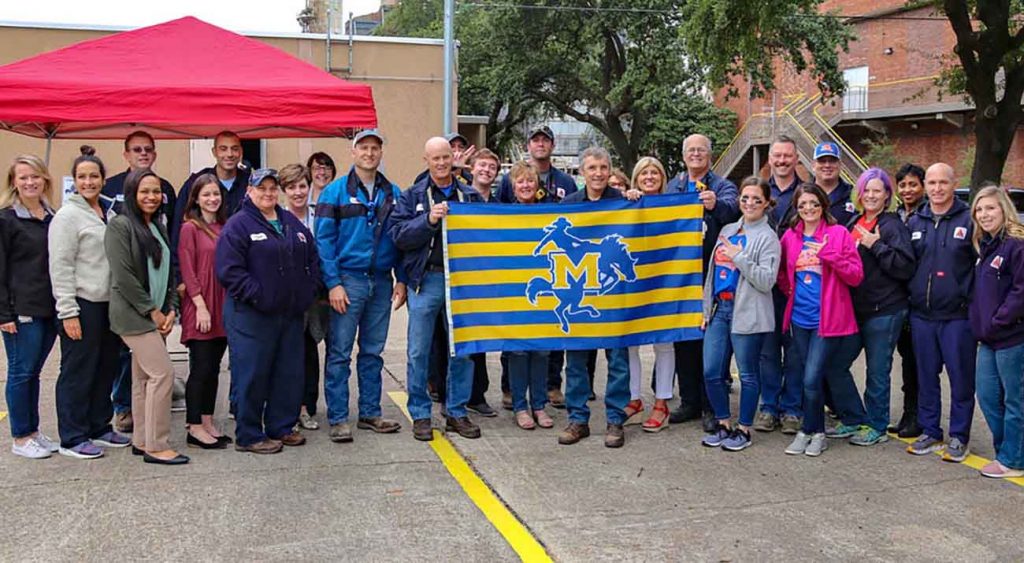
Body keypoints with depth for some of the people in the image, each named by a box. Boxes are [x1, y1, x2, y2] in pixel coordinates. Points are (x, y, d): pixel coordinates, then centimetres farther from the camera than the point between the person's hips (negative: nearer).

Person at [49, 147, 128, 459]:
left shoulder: (108, 213, 13)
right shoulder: (68, 215, -8)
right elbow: (60, 267, -12)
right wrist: (68, 312, -17)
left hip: (108, 304, 7)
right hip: (82, 305, -7)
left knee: (106, 368, 13)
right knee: (78, 372, 0)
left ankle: (99, 428, 26)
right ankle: (72, 438, 9)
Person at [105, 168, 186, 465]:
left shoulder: (158, 227, 15)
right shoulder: (120, 226, -9)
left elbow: (168, 272, 16)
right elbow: (123, 277, -15)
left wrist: (170, 310, 2)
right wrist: (152, 311, -13)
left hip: (157, 315, 8)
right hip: (133, 315, -8)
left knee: (144, 377, 11)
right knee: (163, 373, -13)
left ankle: (142, 441, 19)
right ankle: (156, 446, -7)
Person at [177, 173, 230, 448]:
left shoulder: (224, 227, 13)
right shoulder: (190, 228, -6)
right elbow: (187, 271, -10)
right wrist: (201, 306, -15)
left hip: (223, 307, 6)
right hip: (199, 307, -6)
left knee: (213, 367, 11)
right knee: (201, 368, -2)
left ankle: (208, 422, 20)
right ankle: (194, 428, 6)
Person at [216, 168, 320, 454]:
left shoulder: (292, 223, 14)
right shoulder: (238, 225, -7)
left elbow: (313, 259, 19)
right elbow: (229, 269, -16)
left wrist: (307, 292, 6)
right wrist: (258, 296, -18)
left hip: (291, 313, 7)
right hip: (251, 315, -7)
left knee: (290, 373, 12)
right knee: (252, 375, -1)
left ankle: (282, 427, 25)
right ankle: (249, 436, 10)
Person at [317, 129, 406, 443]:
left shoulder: (393, 194, 10)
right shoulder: (335, 192, -2)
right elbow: (323, 239, -6)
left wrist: (401, 280, 3)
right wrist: (333, 283, -14)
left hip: (381, 282, 4)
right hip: (348, 279, -4)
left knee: (373, 352, 12)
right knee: (339, 353, -1)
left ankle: (370, 413, 21)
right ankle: (338, 418, 6)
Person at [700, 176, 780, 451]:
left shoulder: (767, 237, -4)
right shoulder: (728, 230, 14)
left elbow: (767, 281, -14)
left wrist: (739, 257, -18)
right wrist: (707, 307, 16)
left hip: (747, 313, -6)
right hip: (719, 308, 6)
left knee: (748, 374, 4)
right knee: (711, 372, 5)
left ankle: (743, 429, 17)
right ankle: (724, 425, 21)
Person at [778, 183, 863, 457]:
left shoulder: (838, 233, -5)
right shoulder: (790, 236, 7)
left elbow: (856, 276, -10)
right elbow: (782, 272, 24)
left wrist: (829, 253, -20)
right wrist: (790, 292, 10)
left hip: (827, 319, -4)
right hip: (799, 318, 4)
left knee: (812, 379, -9)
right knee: (810, 378, 11)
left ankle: (809, 431, 10)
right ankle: (817, 432, 24)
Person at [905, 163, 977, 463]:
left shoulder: (969, 220, -3)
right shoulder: (914, 222, 10)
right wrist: (910, 298, 9)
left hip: (958, 316, -4)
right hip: (921, 315, 4)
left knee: (961, 378, 3)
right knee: (926, 377, 12)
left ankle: (959, 437, 14)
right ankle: (929, 431, 23)